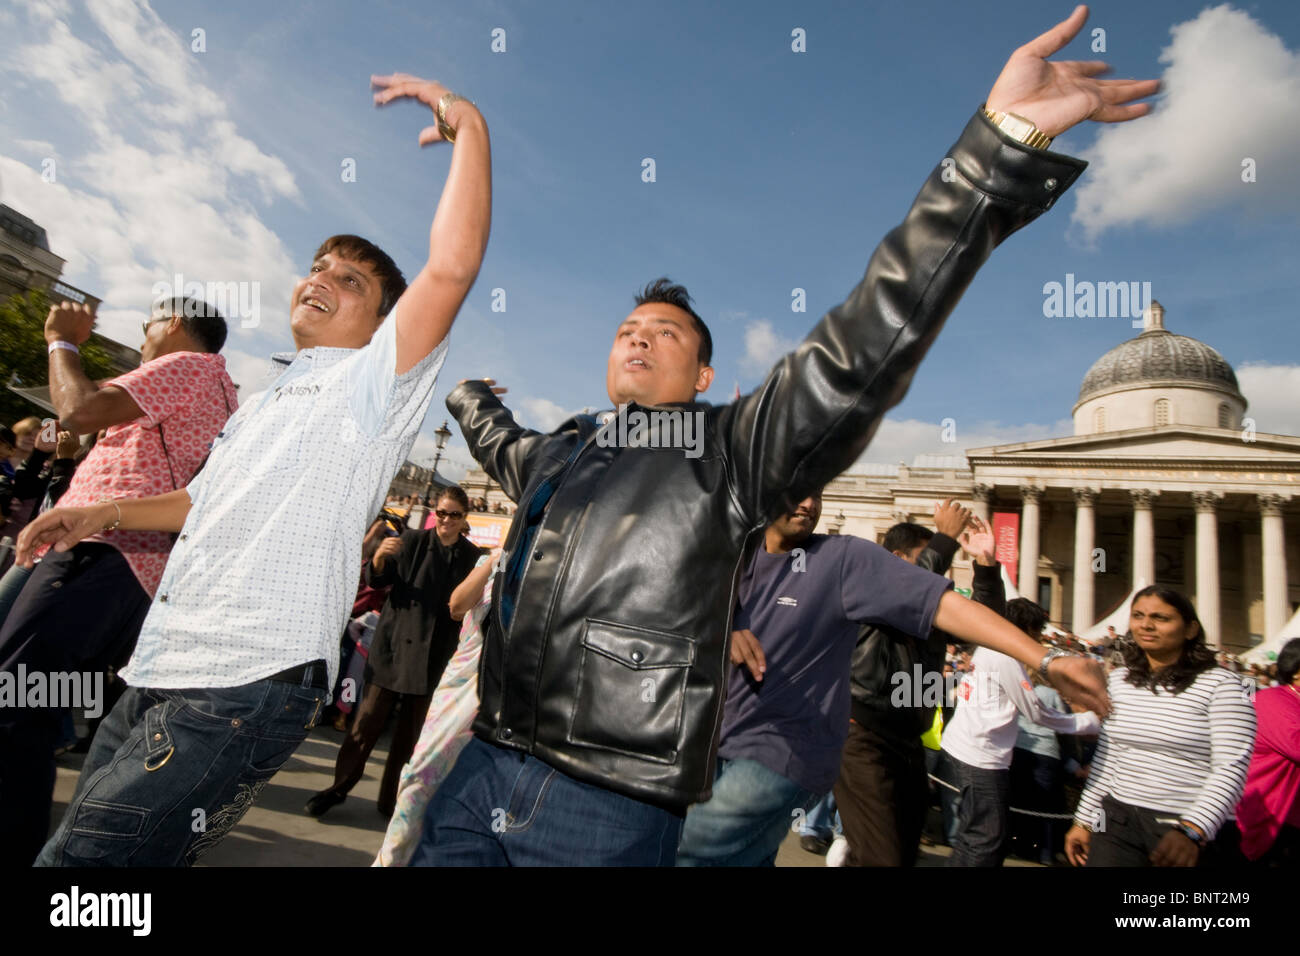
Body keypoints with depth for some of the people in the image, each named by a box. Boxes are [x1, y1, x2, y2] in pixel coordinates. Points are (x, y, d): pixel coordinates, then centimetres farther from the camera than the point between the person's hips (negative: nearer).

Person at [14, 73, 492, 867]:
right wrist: (104, 513, 22)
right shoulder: (267, 400, 24)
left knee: (86, 860, -12)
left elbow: (451, 268, -19)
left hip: (248, 684, -9)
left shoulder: (371, 382, -3)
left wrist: (469, 128, -16)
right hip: (161, 675, 9)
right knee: (72, 846, 15)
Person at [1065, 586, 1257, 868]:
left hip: (1189, 827, -4)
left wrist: (1192, 832, -26)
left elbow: (1231, 768, -16)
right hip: (1118, 819, 4)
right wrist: (1083, 820, 11)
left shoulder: (1221, 685, -9)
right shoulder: (1118, 680, 7)